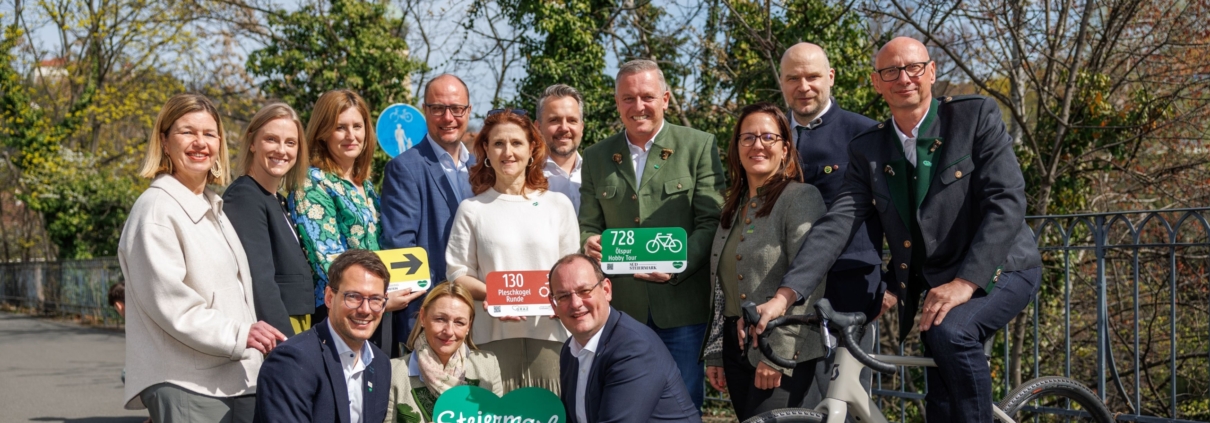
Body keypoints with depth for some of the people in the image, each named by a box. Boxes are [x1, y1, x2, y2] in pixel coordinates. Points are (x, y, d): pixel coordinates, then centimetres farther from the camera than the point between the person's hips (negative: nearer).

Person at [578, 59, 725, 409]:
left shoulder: (699, 146, 2)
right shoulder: (596, 157, 12)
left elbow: (711, 221, -4)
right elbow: (588, 225, 14)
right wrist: (589, 243, -11)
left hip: (682, 305, -2)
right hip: (619, 308, 3)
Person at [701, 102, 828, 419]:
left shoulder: (801, 198, -7)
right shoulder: (734, 208, 16)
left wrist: (778, 354, -19)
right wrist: (715, 353, 13)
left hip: (786, 355, -7)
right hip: (737, 348, 7)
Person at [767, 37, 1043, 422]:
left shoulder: (976, 116, -10)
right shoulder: (867, 150, 0)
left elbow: (1007, 202, -18)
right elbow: (836, 224, -10)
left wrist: (965, 282, -29)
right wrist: (785, 294, -23)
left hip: (999, 269, -4)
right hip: (939, 285, 5)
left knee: (951, 332, -33)